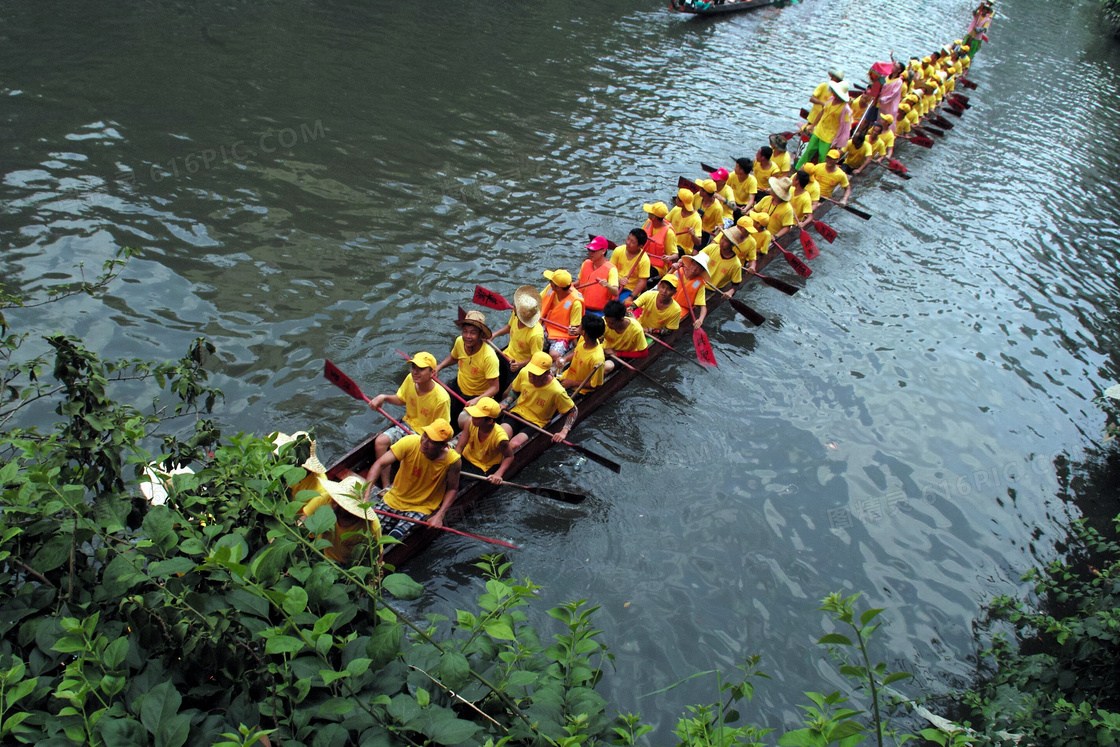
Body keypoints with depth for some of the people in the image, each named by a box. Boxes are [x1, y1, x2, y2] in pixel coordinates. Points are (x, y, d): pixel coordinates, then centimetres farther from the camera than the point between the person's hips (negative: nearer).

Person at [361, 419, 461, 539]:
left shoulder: (452, 460, -20)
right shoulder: (410, 443, -21)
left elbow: (452, 488, -4)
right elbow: (380, 464, -24)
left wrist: (439, 516, -17)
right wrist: (365, 494, -37)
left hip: (422, 508, -2)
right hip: (394, 500, 2)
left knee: (394, 538, -23)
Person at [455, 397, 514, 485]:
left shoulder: (500, 437, -30)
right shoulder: (471, 423, -18)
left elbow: (509, 456, -14)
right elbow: (459, 447, -12)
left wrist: (498, 474, -28)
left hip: (482, 469, -3)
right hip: (465, 458, 4)